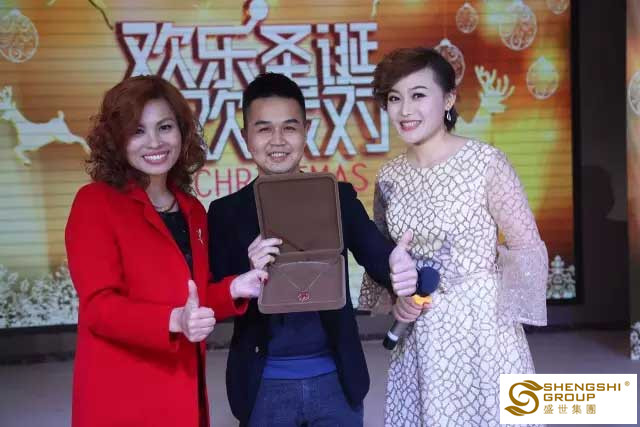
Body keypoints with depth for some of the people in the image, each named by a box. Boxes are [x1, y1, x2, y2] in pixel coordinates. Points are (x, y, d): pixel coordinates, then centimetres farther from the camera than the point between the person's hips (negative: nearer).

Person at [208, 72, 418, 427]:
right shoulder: (225, 211, -2)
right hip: (264, 387, 0)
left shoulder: (339, 197, 0)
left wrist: (400, 270, -35)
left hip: (335, 379, 1)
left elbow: (377, 254, -13)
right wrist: (250, 276, -25)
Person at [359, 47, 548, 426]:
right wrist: (396, 298, -3)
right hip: (418, 335, 4)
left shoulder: (487, 162, -12)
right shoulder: (389, 176, 2)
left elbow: (528, 247, -8)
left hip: (481, 327, -4)